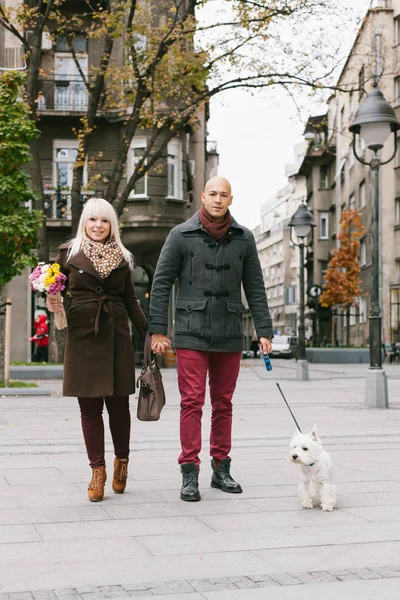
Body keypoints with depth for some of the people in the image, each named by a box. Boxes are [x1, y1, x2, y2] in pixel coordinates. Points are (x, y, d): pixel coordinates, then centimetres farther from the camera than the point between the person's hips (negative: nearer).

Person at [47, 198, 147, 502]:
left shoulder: (121, 258, 11)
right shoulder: (69, 253, 6)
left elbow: (131, 301, 14)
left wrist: (149, 334, 9)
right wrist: (54, 303, -13)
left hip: (116, 335, 1)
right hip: (83, 336, -1)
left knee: (118, 403, 3)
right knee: (89, 405, 1)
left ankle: (122, 461, 23)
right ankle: (98, 470, 10)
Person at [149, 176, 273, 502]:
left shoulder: (244, 238, 7)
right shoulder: (181, 235, 0)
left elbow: (255, 288, 9)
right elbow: (161, 283, 0)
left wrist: (264, 331, 4)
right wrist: (157, 329, -5)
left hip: (229, 335, 3)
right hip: (191, 333, -3)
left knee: (224, 403, 9)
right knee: (192, 401, -6)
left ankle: (221, 469, 19)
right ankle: (190, 473, -2)